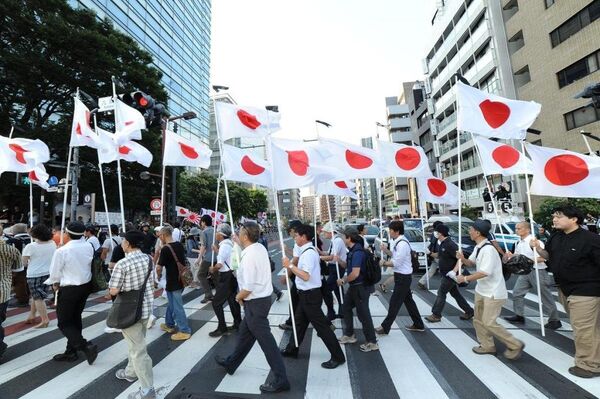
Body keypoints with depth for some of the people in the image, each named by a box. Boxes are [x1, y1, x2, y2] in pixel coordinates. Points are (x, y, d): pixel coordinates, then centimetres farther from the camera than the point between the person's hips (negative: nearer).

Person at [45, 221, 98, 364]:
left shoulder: (62, 251, -20)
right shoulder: (89, 247, -7)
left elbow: (55, 272, -8)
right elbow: (88, 265, 1)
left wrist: (55, 283, 13)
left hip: (69, 289, -5)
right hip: (86, 286, 5)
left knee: (64, 323, 7)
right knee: (75, 319, 19)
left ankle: (87, 346, -6)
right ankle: (71, 351, 28)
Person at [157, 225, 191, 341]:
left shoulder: (165, 249, -19)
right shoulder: (180, 245, 4)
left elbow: (159, 268, -17)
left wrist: (159, 275, 4)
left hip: (173, 282, -8)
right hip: (181, 279, 8)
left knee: (177, 307, 2)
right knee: (171, 304, 25)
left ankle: (185, 331, 11)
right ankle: (169, 324, 40)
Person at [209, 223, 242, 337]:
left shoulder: (224, 246, -20)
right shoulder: (230, 244, 9)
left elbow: (219, 264, -25)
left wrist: (212, 269, -6)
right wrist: (217, 251, 18)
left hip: (226, 277, -10)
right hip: (232, 274, 10)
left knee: (216, 303, -1)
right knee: (232, 300, 20)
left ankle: (222, 328, 7)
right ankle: (237, 323, 32)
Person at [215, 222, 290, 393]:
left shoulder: (249, 257, -27)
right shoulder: (261, 247, -1)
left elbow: (248, 288, -26)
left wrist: (238, 297, -5)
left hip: (255, 302, -9)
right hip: (263, 296, 9)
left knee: (265, 340, 3)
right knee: (245, 332, 26)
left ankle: (280, 380, 16)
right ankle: (231, 363, 47)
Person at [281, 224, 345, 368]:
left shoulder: (308, 253, -23)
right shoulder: (308, 251, 7)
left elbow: (306, 276, -31)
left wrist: (290, 265, -25)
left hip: (310, 295, -10)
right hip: (307, 294, 10)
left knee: (321, 326, 1)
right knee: (299, 322, 22)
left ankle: (338, 357, 15)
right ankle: (292, 349, 40)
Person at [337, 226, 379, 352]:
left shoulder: (357, 252, -26)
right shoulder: (353, 250, 4)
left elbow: (355, 273, -30)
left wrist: (343, 281, -17)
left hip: (360, 287, -10)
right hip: (354, 286, 10)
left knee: (363, 314, 3)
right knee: (346, 308, 20)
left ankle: (372, 342, 19)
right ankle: (349, 335, 35)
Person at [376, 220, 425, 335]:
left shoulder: (402, 244, -23)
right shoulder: (397, 241, 8)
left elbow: (397, 262, -23)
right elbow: (395, 255, 15)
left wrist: (384, 263, -11)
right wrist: (386, 250, 2)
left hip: (403, 277, -10)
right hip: (403, 276, 10)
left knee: (394, 303, -1)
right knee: (408, 301, 20)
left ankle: (385, 327, 8)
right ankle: (418, 325, 34)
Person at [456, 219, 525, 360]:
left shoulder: (488, 249, -26)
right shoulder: (478, 247, 5)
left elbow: (484, 273, -31)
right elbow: (471, 263, 17)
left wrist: (465, 278, -21)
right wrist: (462, 258, -5)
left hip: (493, 292, -9)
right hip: (481, 290, 10)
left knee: (489, 323, -5)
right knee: (478, 319, 16)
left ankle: (515, 345, 16)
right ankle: (487, 346, 31)